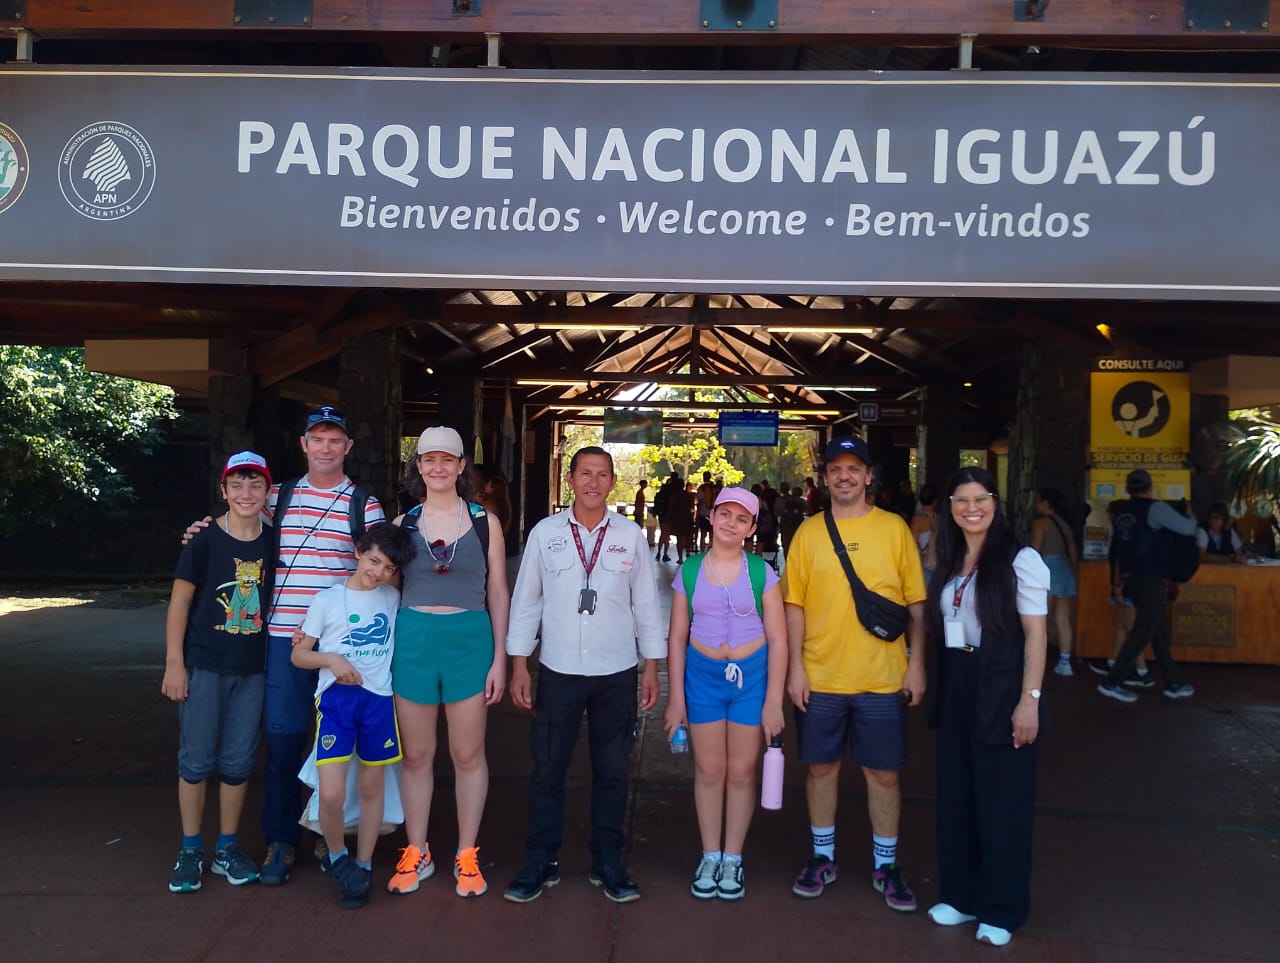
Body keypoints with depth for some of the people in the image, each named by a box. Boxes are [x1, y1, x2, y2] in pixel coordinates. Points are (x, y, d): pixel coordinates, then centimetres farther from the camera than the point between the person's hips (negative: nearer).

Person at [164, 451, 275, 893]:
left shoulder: (273, 542, 1)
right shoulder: (205, 539, -7)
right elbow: (180, 600, -4)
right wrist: (174, 663, -7)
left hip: (251, 669, 3)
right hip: (203, 665, -2)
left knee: (238, 761, 9)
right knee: (196, 759, 5)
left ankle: (227, 848, 23)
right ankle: (190, 850, 20)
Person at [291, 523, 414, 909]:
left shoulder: (393, 599, 8)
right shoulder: (328, 600, 0)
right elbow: (299, 654, 2)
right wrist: (332, 660, -14)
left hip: (379, 698, 2)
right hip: (335, 698, -2)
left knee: (372, 786, 9)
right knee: (331, 794, -12)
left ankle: (363, 866, 26)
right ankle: (337, 855, 16)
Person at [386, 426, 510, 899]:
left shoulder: (484, 522, 2)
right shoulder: (403, 523, 6)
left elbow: (498, 593, 4)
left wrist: (499, 658, 0)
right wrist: (384, 653, 2)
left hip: (470, 640, -1)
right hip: (412, 640, 1)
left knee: (468, 754, 7)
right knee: (416, 754, 10)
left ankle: (467, 855, 21)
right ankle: (416, 853, 25)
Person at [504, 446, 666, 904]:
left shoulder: (630, 535, 0)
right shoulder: (545, 533, -1)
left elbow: (645, 603, 4)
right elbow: (526, 601, 2)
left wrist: (651, 666, 4)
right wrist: (519, 665, 0)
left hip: (617, 673, 1)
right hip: (558, 671, 0)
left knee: (612, 771, 10)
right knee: (547, 769, 7)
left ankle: (607, 863, 26)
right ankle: (541, 862, 23)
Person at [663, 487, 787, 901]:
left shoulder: (762, 573, -4)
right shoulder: (689, 571, 1)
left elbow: (777, 640, -3)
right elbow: (677, 638, 4)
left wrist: (773, 702, -7)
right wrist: (676, 696, 2)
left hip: (752, 676, -1)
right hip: (702, 676, 1)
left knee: (742, 771, 7)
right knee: (709, 770, 8)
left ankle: (732, 859, 23)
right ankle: (709, 857, 23)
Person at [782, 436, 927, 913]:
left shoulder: (894, 528, 0)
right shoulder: (808, 532, 1)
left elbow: (916, 603, 2)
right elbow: (794, 604, 1)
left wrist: (916, 663, -2)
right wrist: (796, 667, -4)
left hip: (883, 678, 0)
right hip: (820, 677, 1)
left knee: (883, 772, 8)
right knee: (821, 767, 11)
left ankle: (886, 865, 25)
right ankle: (822, 857, 29)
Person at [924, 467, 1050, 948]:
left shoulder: (1020, 559, -11)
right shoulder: (949, 561, 9)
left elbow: (1035, 634, -12)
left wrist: (1029, 699, -18)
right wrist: (934, 685, 11)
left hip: (1000, 690, -6)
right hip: (954, 689, 6)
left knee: (1001, 801, 5)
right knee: (955, 795, 13)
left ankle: (1001, 908, 19)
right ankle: (961, 894, 28)